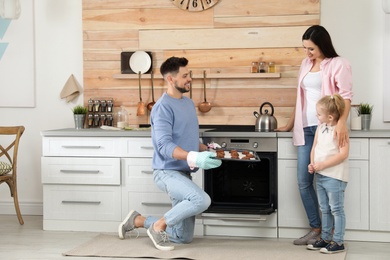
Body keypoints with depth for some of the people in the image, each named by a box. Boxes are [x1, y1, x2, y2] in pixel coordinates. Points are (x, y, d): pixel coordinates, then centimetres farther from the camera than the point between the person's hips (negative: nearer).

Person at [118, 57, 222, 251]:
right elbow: (164, 145, -26)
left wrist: (209, 152, 5)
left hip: (184, 173, 8)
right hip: (167, 172, -8)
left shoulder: (189, 103, 14)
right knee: (202, 200, -33)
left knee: (184, 237, 9)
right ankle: (158, 226, -11)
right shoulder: (163, 107, -15)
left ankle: (138, 221, 26)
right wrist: (195, 158, -38)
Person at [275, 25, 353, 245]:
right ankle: (316, 228, 10)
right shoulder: (306, 64, 17)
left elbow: (346, 95, -14)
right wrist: (290, 125, 25)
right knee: (304, 181, 1)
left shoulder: (338, 64, -3)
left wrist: (342, 122, -30)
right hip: (306, 128, 6)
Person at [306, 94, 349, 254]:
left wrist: (322, 164, -21)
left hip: (334, 177, -8)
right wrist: (312, 164, -3)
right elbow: (314, 149, 15)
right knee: (325, 209, 16)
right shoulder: (320, 129, 9)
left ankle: (338, 242, 6)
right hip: (320, 176, 8)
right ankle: (325, 238, 27)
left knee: (336, 209, -1)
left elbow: (343, 153, -21)